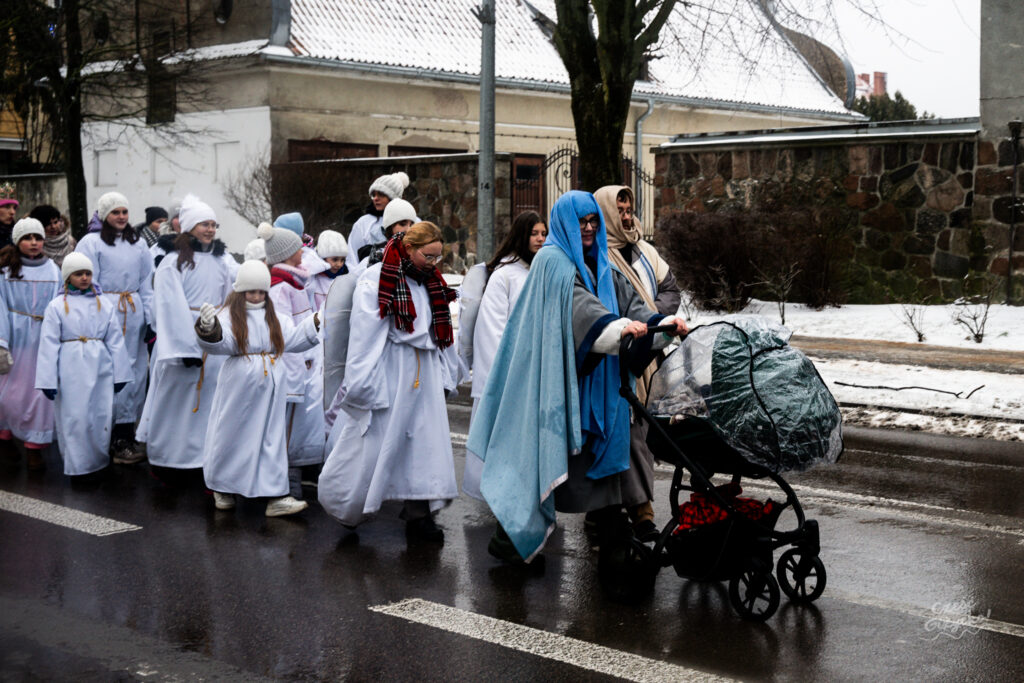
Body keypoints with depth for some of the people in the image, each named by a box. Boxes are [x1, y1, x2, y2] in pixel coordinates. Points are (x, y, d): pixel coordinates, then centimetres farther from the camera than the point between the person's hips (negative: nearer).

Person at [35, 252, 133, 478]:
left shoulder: (104, 305, 8)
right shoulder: (56, 306, 1)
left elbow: (115, 341, 9)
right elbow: (48, 344, -2)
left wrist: (120, 374, 7)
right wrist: (48, 380, -7)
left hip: (100, 367, 2)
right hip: (71, 370, -2)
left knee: (102, 416, 3)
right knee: (74, 418, 0)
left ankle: (99, 461, 16)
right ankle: (77, 466, 9)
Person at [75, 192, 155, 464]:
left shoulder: (138, 244, 16)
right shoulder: (91, 242, 2)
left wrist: (150, 319, 8)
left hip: (134, 314, 5)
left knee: (135, 370, 2)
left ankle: (127, 435, 9)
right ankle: (117, 439, -4)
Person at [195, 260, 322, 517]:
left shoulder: (274, 317, 12)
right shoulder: (230, 315, -4)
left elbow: (293, 339, 8)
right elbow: (221, 343, -20)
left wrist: (316, 323, -2)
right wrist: (209, 329, -40)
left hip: (269, 387, 4)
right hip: (239, 385, -4)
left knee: (271, 437, 3)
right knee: (233, 435, 6)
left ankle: (274, 495, 3)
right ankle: (222, 489, 25)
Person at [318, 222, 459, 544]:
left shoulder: (430, 282, 10)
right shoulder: (375, 281, -11)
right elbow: (363, 336, -13)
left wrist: (444, 376, 16)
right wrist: (361, 386, -15)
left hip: (423, 378, 6)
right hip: (387, 378, -6)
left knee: (423, 442, 2)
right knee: (373, 442, 2)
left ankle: (419, 515, 4)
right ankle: (345, 507, 21)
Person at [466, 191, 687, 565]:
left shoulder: (599, 266, 20)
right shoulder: (552, 261, -6)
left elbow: (628, 302, 8)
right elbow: (578, 304, -23)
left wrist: (663, 323, -10)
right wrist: (615, 327, -38)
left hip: (593, 378, 8)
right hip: (557, 377, -8)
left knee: (600, 447, 7)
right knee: (544, 446, -8)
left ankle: (611, 529, 11)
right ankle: (509, 537, -2)